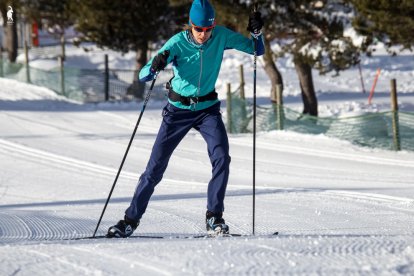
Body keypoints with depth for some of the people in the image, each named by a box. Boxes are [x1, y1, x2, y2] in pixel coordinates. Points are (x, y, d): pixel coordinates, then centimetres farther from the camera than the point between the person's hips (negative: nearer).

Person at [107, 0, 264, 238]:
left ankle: (214, 218, -12)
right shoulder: (178, 43, -20)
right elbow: (143, 77, -22)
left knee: (221, 158, -21)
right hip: (178, 110, -1)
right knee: (156, 166, 0)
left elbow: (257, 51, -3)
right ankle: (131, 220, 12)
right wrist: (154, 67, -46)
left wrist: (256, 33, -24)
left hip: (208, 108, 1)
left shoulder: (221, 36, -13)